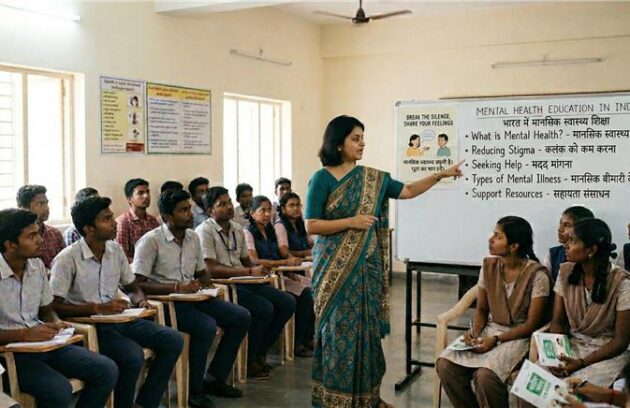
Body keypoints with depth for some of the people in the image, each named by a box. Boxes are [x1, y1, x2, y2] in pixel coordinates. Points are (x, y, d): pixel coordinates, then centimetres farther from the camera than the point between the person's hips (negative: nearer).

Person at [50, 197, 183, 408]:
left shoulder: (115, 250, 7)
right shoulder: (67, 259, -13)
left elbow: (133, 287, 18)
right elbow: (54, 306, -15)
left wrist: (140, 301, -5)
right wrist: (97, 308, -22)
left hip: (118, 319, 7)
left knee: (173, 340, -10)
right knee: (133, 356, -31)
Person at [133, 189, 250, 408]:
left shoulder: (193, 237, 10)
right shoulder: (151, 241, -12)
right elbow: (137, 284, -18)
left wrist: (205, 284, -2)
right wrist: (177, 288, -23)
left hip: (192, 297, 8)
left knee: (241, 317, -3)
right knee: (207, 326, -31)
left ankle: (215, 378, 7)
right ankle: (193, 389, -12)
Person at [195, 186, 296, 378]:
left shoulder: (237, 228, 15)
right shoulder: (204, 231, -10)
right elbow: (211, 270, -20)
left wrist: (258, 269, 1)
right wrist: (250, 272, -24)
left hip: (242, 282, 8)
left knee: (288, 303, -3)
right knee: (264, 309, -27)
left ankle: (258, 353, 9)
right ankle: (247, 361, -8)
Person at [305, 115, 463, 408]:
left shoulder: (372, 178, 8)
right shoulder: (322, 179, -7)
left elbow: (408, 191, 14)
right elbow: (311, 226, -11)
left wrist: (440, 175, 8)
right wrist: (351, 221, -17)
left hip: (366, 265, 5)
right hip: (335, 267, -5)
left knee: (366, 326, 9)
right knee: (339, 328, -2)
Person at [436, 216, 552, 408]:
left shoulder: (537, 274, -15)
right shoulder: (489, 266, 2)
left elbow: (532, 324, -12)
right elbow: (481, 309, 10)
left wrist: (496, 339, -20)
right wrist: (475, 330, -11)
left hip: (520, 336, -5)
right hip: (490, 329, 6)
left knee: (484, 375, -33)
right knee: (445, 364, -18)